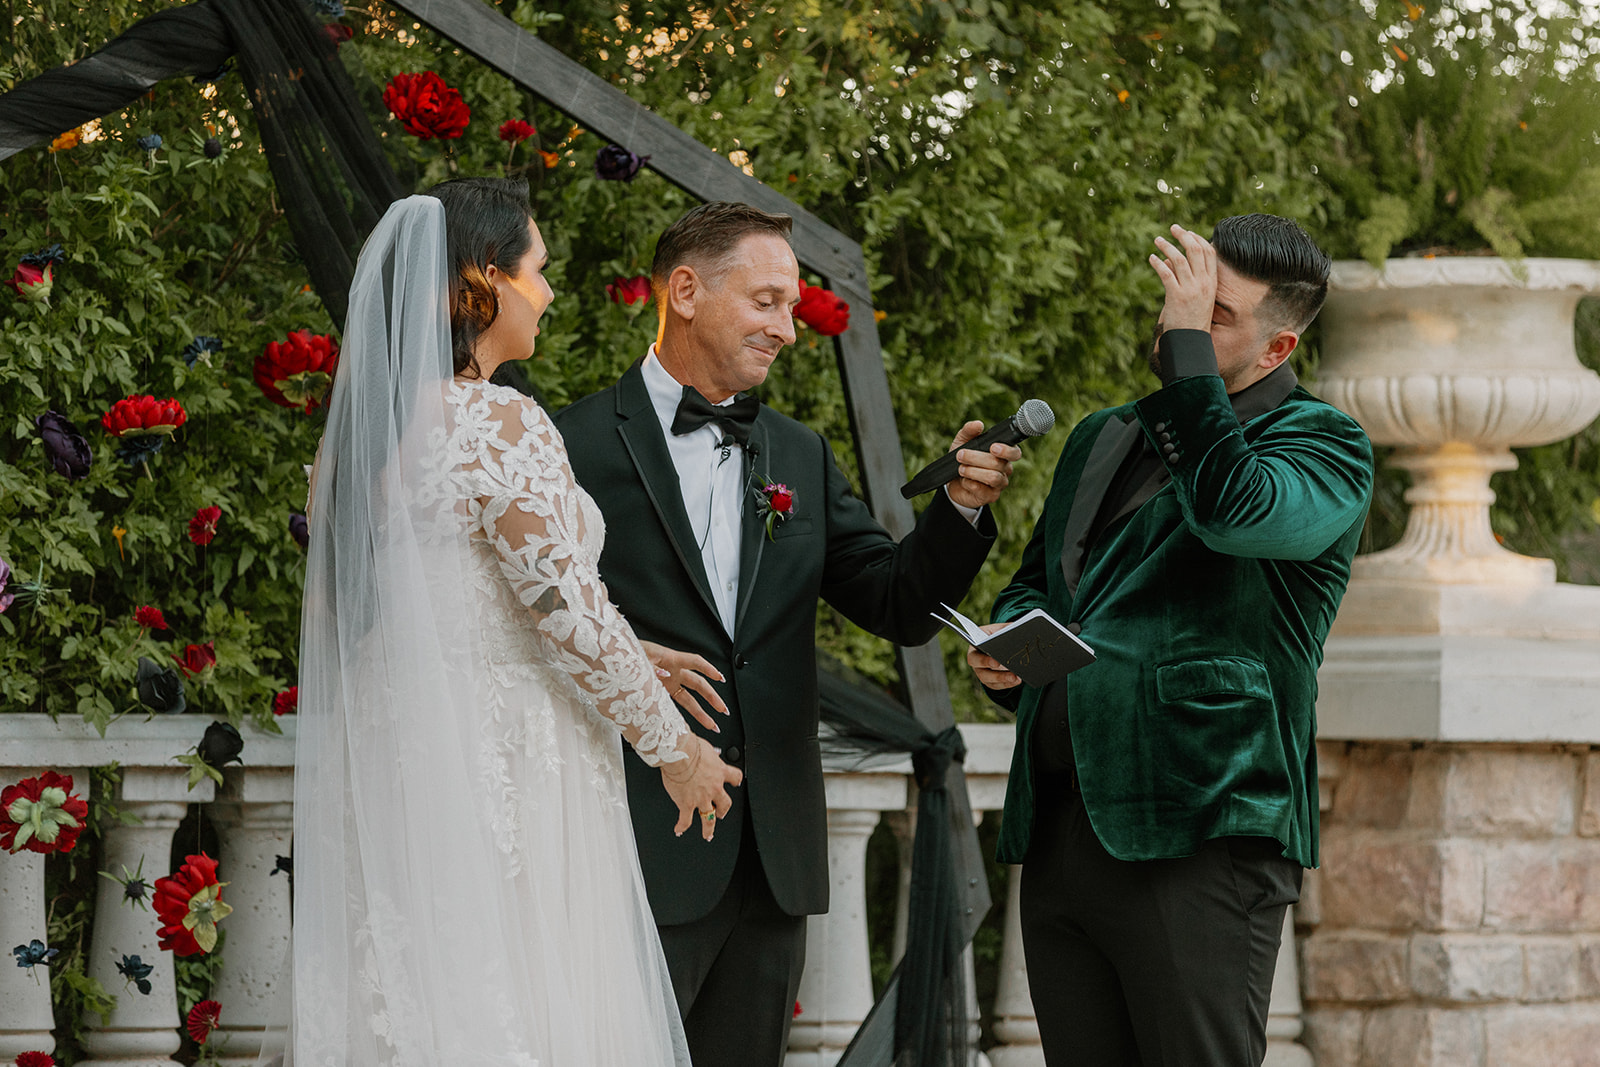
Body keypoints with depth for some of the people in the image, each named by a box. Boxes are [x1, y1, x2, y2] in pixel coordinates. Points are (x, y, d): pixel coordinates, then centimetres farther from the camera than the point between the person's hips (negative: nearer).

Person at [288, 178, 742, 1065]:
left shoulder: (361, 427, 9)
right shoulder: (503, 428, -15)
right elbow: (568, 612, -15)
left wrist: (628, 659, 21)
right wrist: (674, 747, -2)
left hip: (389, 755, 8)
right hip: (502, 765, -8)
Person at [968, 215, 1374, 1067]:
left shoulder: (1324, 446, -1)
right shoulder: (1103, 439, 22)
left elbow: (1233, 509, -23)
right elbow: (1035, 579, 33)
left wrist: (1186, 342, -15)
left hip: (1201, 835, -7)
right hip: (1057, 831, 7)